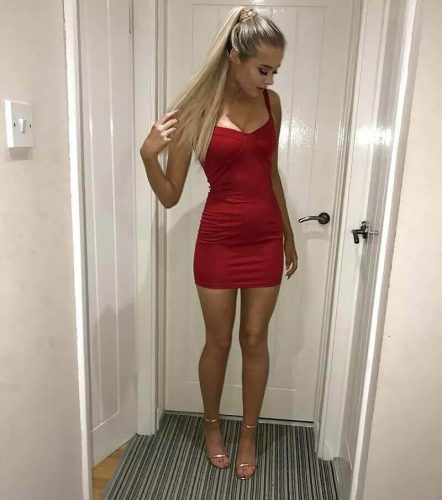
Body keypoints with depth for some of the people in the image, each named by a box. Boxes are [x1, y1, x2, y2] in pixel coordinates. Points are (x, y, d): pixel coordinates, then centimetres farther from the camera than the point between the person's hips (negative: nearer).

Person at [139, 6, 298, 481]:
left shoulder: (271, 102, 3)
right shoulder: (197, 110, -9)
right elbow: (170, 196, -7)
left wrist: (288, 235, 16)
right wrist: (148, 154, -25)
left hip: (266, 239, 4)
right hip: (219, 241, -3)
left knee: (255, 340, 13)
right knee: (218, 341, 12)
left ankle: (248, 433, 34)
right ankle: (211, 425, 39)